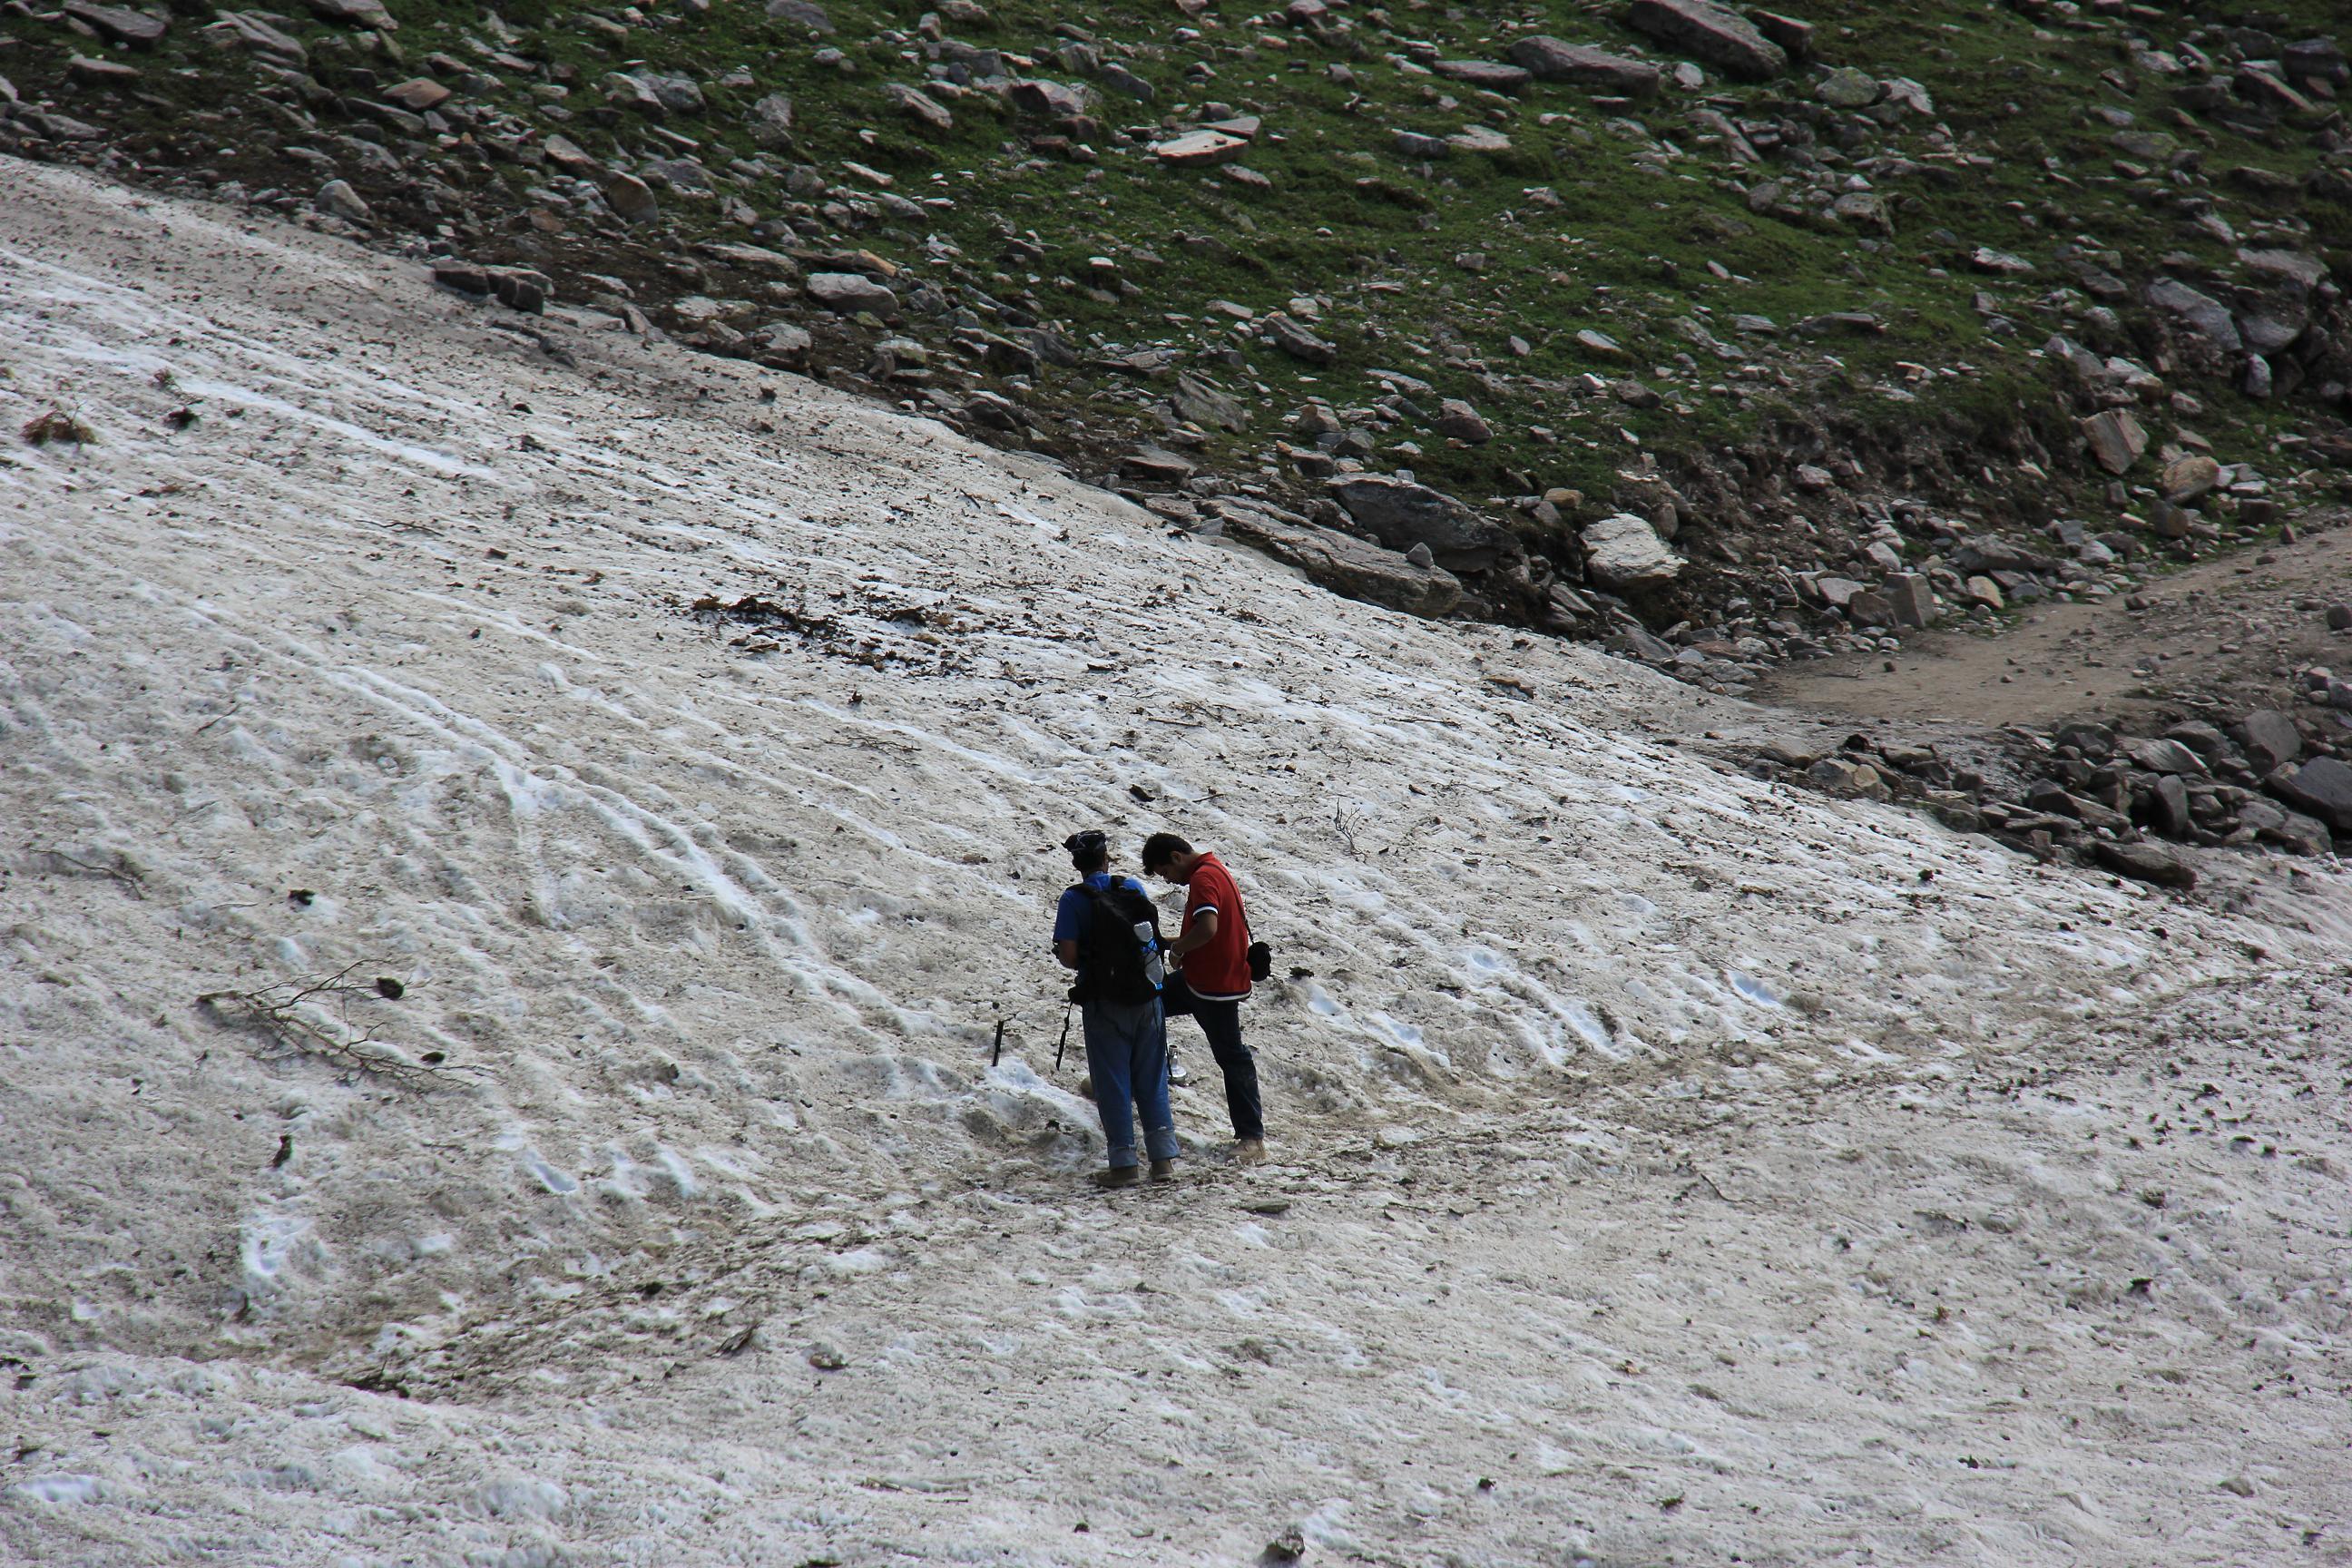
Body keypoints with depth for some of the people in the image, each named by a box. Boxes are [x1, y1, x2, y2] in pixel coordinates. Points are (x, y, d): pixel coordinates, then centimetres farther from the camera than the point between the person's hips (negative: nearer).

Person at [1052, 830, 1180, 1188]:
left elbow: (1067, 956, -15)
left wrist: (1086, 964, 6)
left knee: (1112, 1082, 4)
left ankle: (1124, 1164, 3)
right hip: (1147, 996, 3)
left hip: (1104, 1001, -3)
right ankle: (1164, 1157, 9)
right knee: (1151, 1078, 12)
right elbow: (1154, 935, 11)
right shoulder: (1134, 888, 1)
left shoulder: (1074, 900, -10)